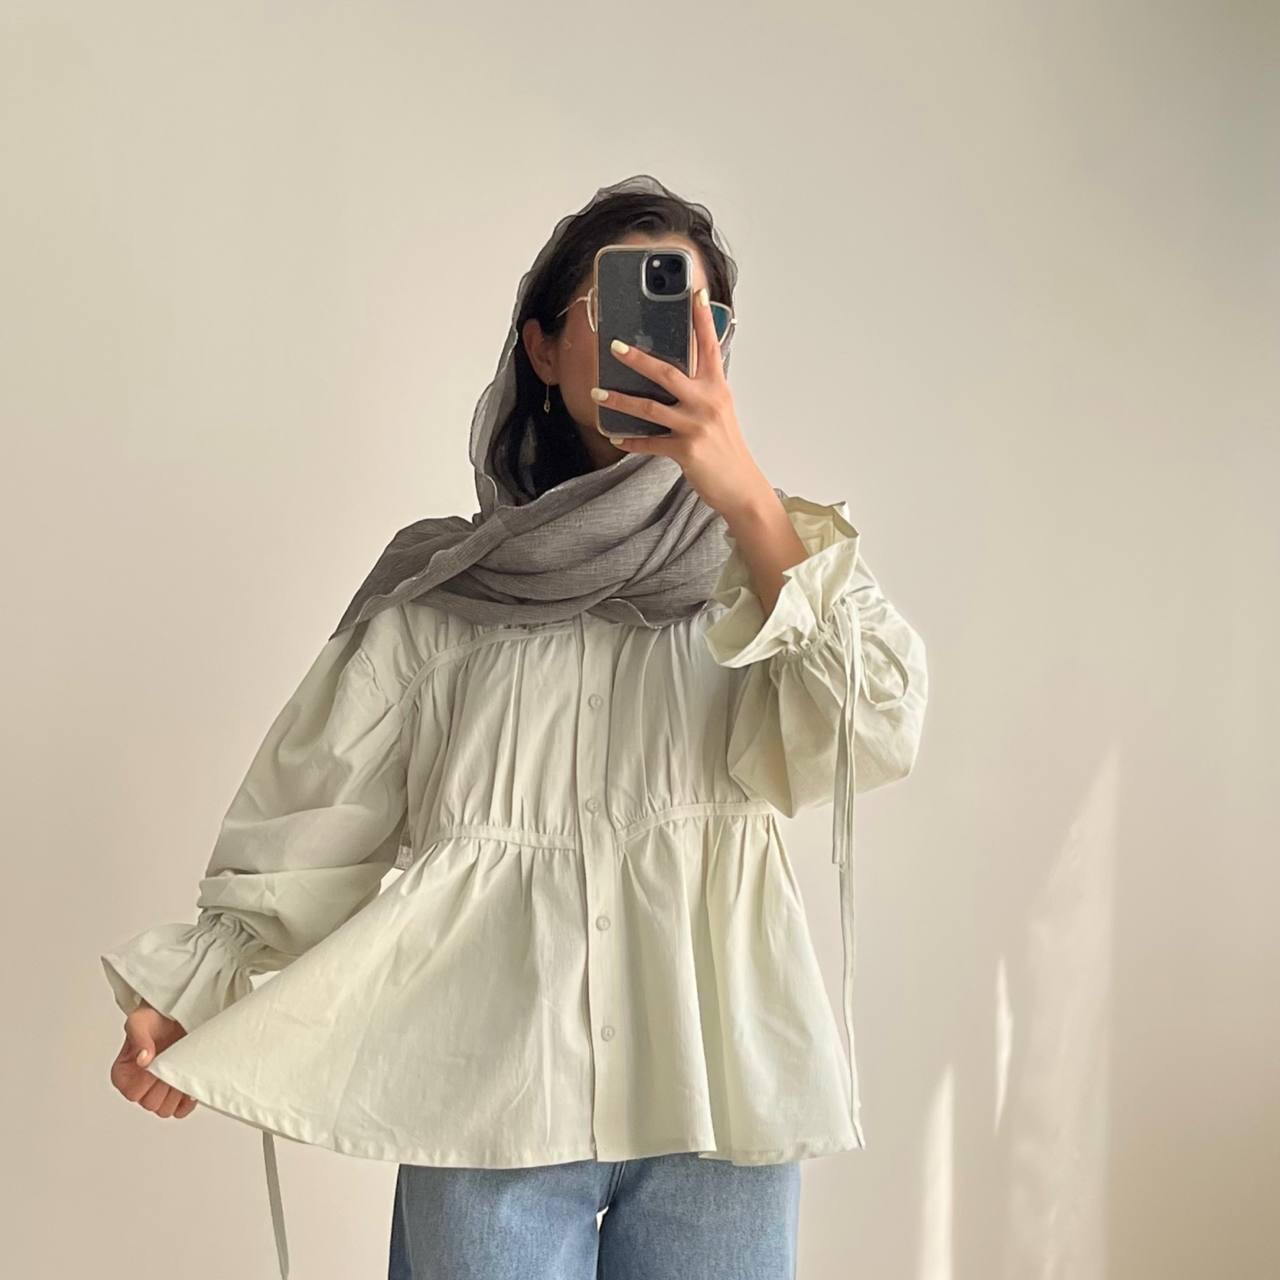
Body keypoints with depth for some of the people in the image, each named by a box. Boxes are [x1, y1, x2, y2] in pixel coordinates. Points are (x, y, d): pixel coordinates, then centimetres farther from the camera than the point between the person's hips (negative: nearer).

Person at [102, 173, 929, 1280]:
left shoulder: (775, 557, 6)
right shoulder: (439, 583, 5)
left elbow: (878, 735, -11)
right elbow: (321, 805, 7)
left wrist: (746, 498, -19)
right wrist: (188, 989, 0)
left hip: (719, 1090, 1)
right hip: (493, 1095, 0)